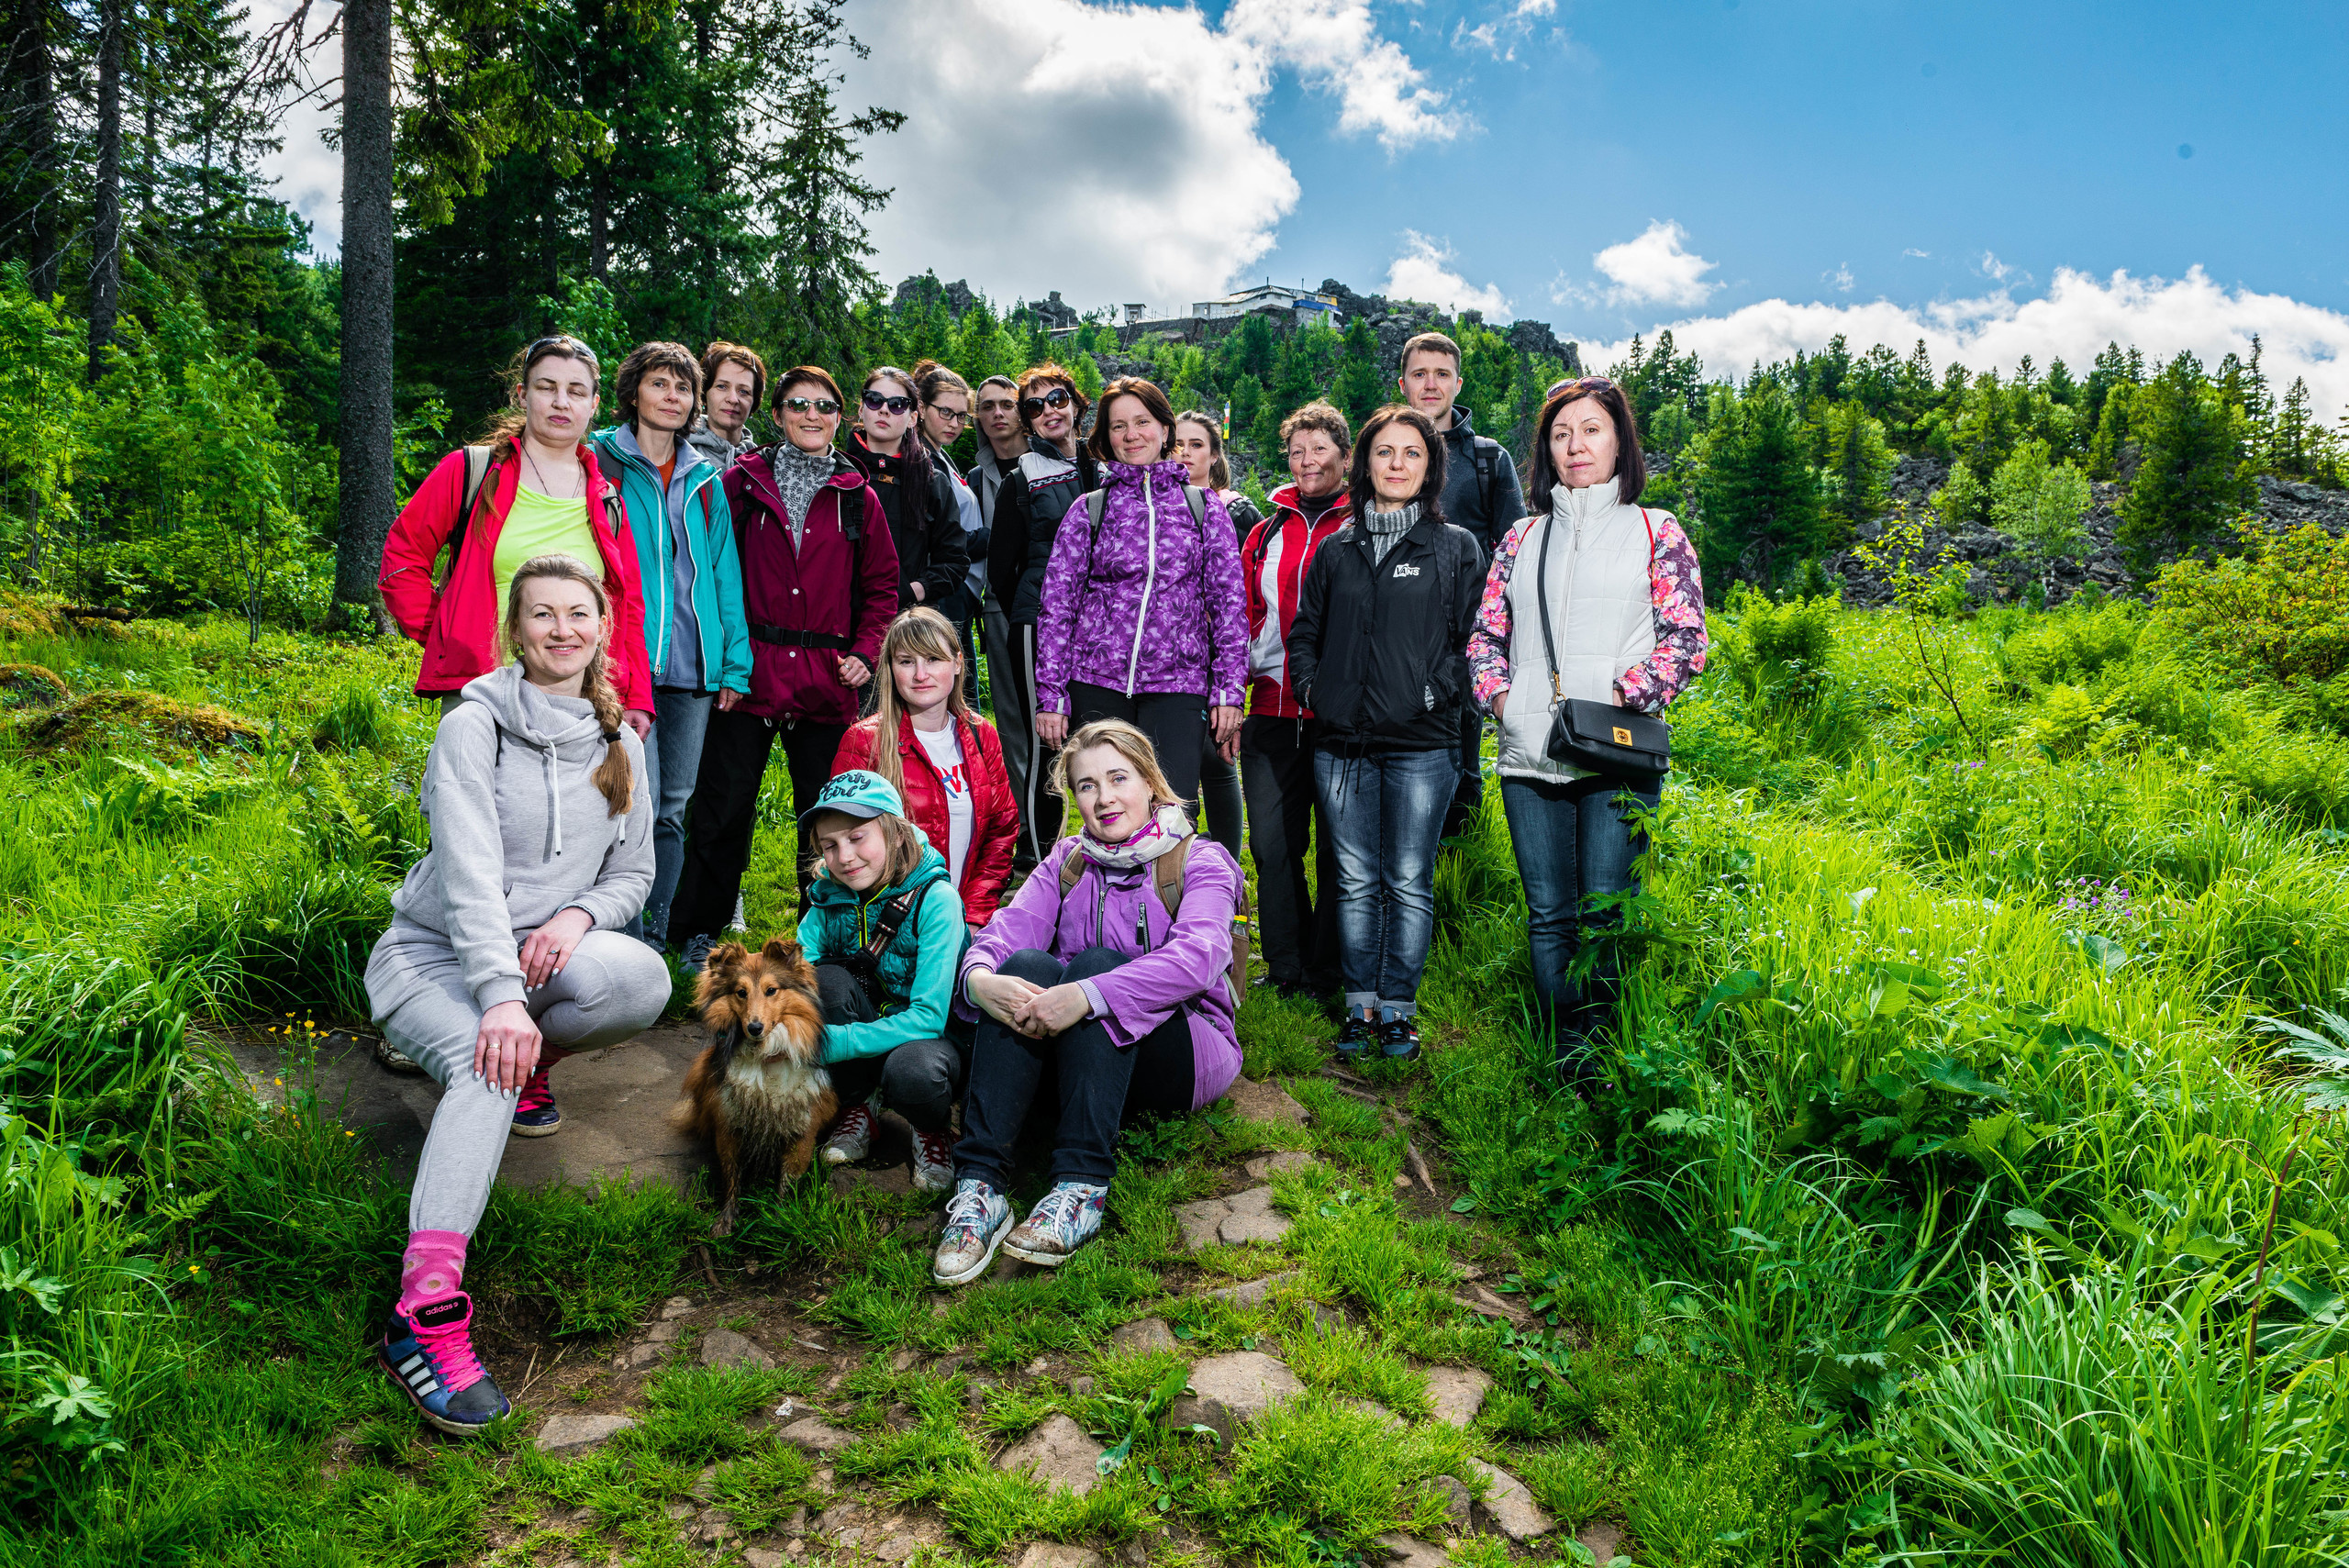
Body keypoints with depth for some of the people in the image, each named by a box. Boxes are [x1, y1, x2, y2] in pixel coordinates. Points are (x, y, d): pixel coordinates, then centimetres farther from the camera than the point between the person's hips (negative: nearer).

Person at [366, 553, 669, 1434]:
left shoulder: (620, 747, 8)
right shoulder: (475, 727, -9)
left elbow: (635, 872, 12)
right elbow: (470, 872, -20)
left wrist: (579, 915, -12)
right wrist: (502, 995, -34)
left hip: (549, 948, 4)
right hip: (437, 956, -4)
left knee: (644, 981, -29)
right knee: (485, 1066, -35)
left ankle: (528, 1063, 2)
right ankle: (425, 1311, -41)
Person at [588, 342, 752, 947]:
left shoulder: (705, 480, 16)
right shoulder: (601, 463, 4)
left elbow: (725, 573, 14)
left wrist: (735, 663, 6)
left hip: (693, 668, 4)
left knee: (673, 811, 9)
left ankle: (657, 938, 19)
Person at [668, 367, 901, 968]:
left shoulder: (858, 497, 9)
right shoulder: (742, 481, 5)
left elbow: (882, 586, 13)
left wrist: (865, 653, 0)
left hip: (827, 680, 2)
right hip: (750, 670, -1)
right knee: (723, 807, 1)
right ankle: (698, 932, 16)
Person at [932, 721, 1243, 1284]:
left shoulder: (1200, 861, -2)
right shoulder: (1066, 863, 12)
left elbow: (1199, 955, -24)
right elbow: (1007, 929, -6)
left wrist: (1088, 994, -37)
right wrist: (979, 977, -31)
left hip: (1181, 1057, -3)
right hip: (1077, 1055, 3)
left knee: (1098, 965, -29)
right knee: (1027, 965, -24)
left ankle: (1082, 1190, -37)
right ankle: (980, 1184, -34)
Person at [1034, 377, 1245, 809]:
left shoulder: (1204, 507, 10)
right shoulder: (1087, 511, 10)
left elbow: (1230, 602, 7)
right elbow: (1056, 606, 8)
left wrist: (1228, 691, 0)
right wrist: (1050, 695, 1)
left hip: (1177, 685, -1)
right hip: (1097, 685, 1)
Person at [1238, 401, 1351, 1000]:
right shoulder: (1267, 534, 16)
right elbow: (1242, 617, 18)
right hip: (1274, 707, 4)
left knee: (1337, 844, 3)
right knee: (1271, 839, 5)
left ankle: (1327, 970, 15)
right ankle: (1285, 966, 17)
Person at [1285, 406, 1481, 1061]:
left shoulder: (1458, 548, 4)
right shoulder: (1335, 551, 12)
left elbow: (1476, 637, 1)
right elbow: (1303, 632, 19)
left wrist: (1435, 693, -8)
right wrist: (1312, 687, 6)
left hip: (1421, 746, -3)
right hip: (1341, 745, 3)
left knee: (1409, 884, 3)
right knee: (1356, 882, 8)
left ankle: (1398, 1008, 14)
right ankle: (1359, 1005, 18)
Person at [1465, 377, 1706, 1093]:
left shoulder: (1655, 531, 7)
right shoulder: (1523, 538, 16)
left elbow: (1685, 639, 1)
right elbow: (1486, 636, 17)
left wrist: (1624, 696, -12)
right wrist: (1501, 698, -1)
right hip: (1529, 759, 3)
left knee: (1605, 914, -4)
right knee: (1549, 914, 5)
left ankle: (1605, 1052, 9)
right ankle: (1567, 1054, 14)